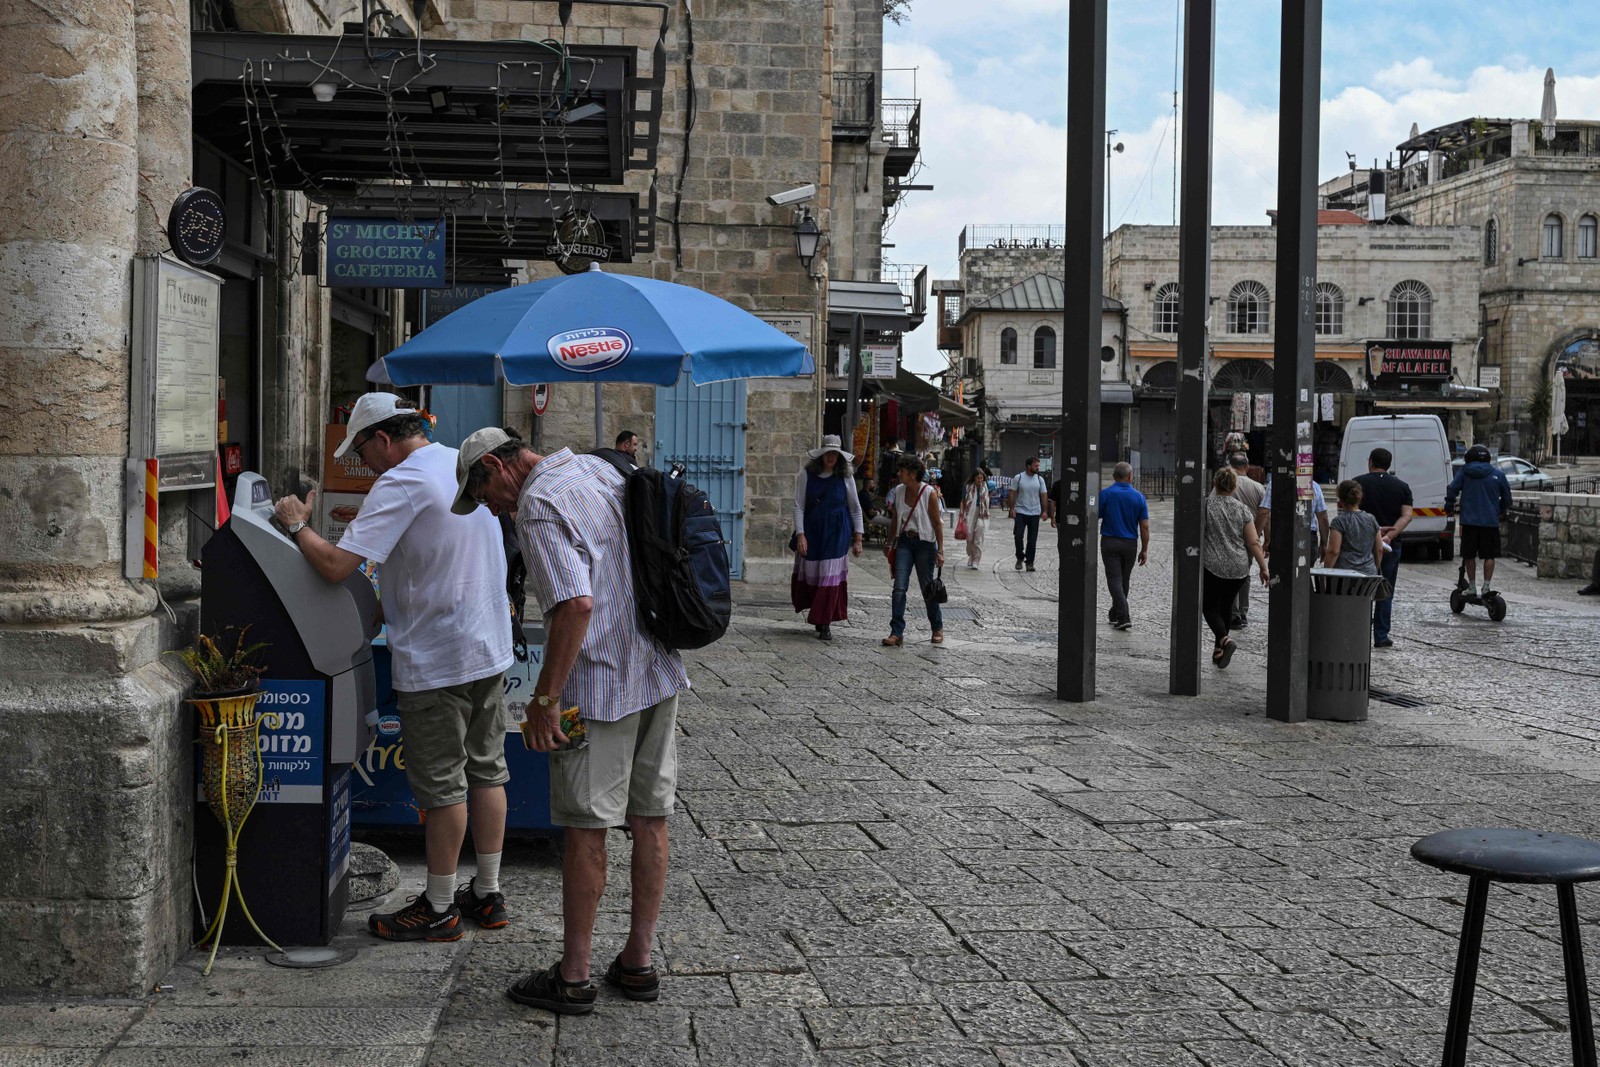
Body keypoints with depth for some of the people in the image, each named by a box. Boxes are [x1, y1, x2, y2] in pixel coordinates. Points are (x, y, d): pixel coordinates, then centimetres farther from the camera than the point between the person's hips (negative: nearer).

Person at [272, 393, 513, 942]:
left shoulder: (401, 484, -18)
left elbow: (336, 564, -23)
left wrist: (296, 525, -6)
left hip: (437, 660, -8)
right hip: (490, 648, 8)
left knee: (441, 785, 1)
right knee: (487, 771, 15)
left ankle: (439, 910, 12)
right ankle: (487, 893, 24)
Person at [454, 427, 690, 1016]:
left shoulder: (538, 505, -14)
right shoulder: (601, 470, 12)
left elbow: (576, 603, -26)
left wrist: (545, 697, -21)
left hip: (597, 685, -8)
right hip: (660, 674, 8)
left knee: (586, 829, 1)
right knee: (650, 819, 11)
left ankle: (573, 976, 10)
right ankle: (638, 963, 20)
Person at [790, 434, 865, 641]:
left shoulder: (845, 476, 0)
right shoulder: (807, 474, -2)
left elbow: (855, 508, 7)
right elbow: (799, 506, -3)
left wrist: (858, 538, 4)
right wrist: (800, 535, -12)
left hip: (837, 534, -1)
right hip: (811, 531, 1)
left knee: (831, 577, -5)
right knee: (810, 575, 6)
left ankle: (824, 624, 0)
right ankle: (818, 615, 29)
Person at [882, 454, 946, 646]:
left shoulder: (929, 494, -11)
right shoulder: (898, 491, 3)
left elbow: (938, 524, -8)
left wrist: (940, 551, -10)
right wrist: (890, 543, 16)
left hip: (924, 543, -4)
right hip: (904, 542, 4)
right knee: (899, 587, -7)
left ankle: (937, 628, 26)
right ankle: (897, 633, -8)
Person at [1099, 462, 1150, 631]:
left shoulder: (1105, 494, -7)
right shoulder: (1138, 497, -2)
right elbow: (1145, 527, -3)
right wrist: (1144, 550, 5)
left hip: (1109, 542, -2)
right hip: (1130, 544, 3)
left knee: (1115, 579, -4)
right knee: (1124, 580, 17)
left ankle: (1123, 617, -16)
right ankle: (1115, 615, 29)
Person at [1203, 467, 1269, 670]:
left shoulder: (1206, 505, -5)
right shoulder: (1242, 509, 3)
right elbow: (1254, 542, 0)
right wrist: (1263, 567, 6)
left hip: (1212, 566, -3)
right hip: (1238, 569, 3)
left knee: (1210, 607, 4)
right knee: (1226, 606, 17)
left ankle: (1224, 639, -21)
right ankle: (1219, 650, 21)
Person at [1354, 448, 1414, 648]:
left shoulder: (1358, 483, -1)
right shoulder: (1402, 487, 5)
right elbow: (1407, 516, -6)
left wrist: (1373, 529, -11)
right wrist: (1389, 535, -15)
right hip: (1391, 546, 2)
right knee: (1385, 592, 8)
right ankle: (1381, 637, 7)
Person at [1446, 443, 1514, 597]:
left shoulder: (1464, 472, 2)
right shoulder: (1497, 474, 5)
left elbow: (1452, 490, -3)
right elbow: (1506, 496, 13)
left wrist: (1449, 507, 12)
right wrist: (1502, 512, 30)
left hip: (1469, 520, 0)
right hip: (1491, 521, 0)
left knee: (1469, 555, 9)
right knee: (1489, 555, 7)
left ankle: (1472, 587, 12)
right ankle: (1486, 587, 3)